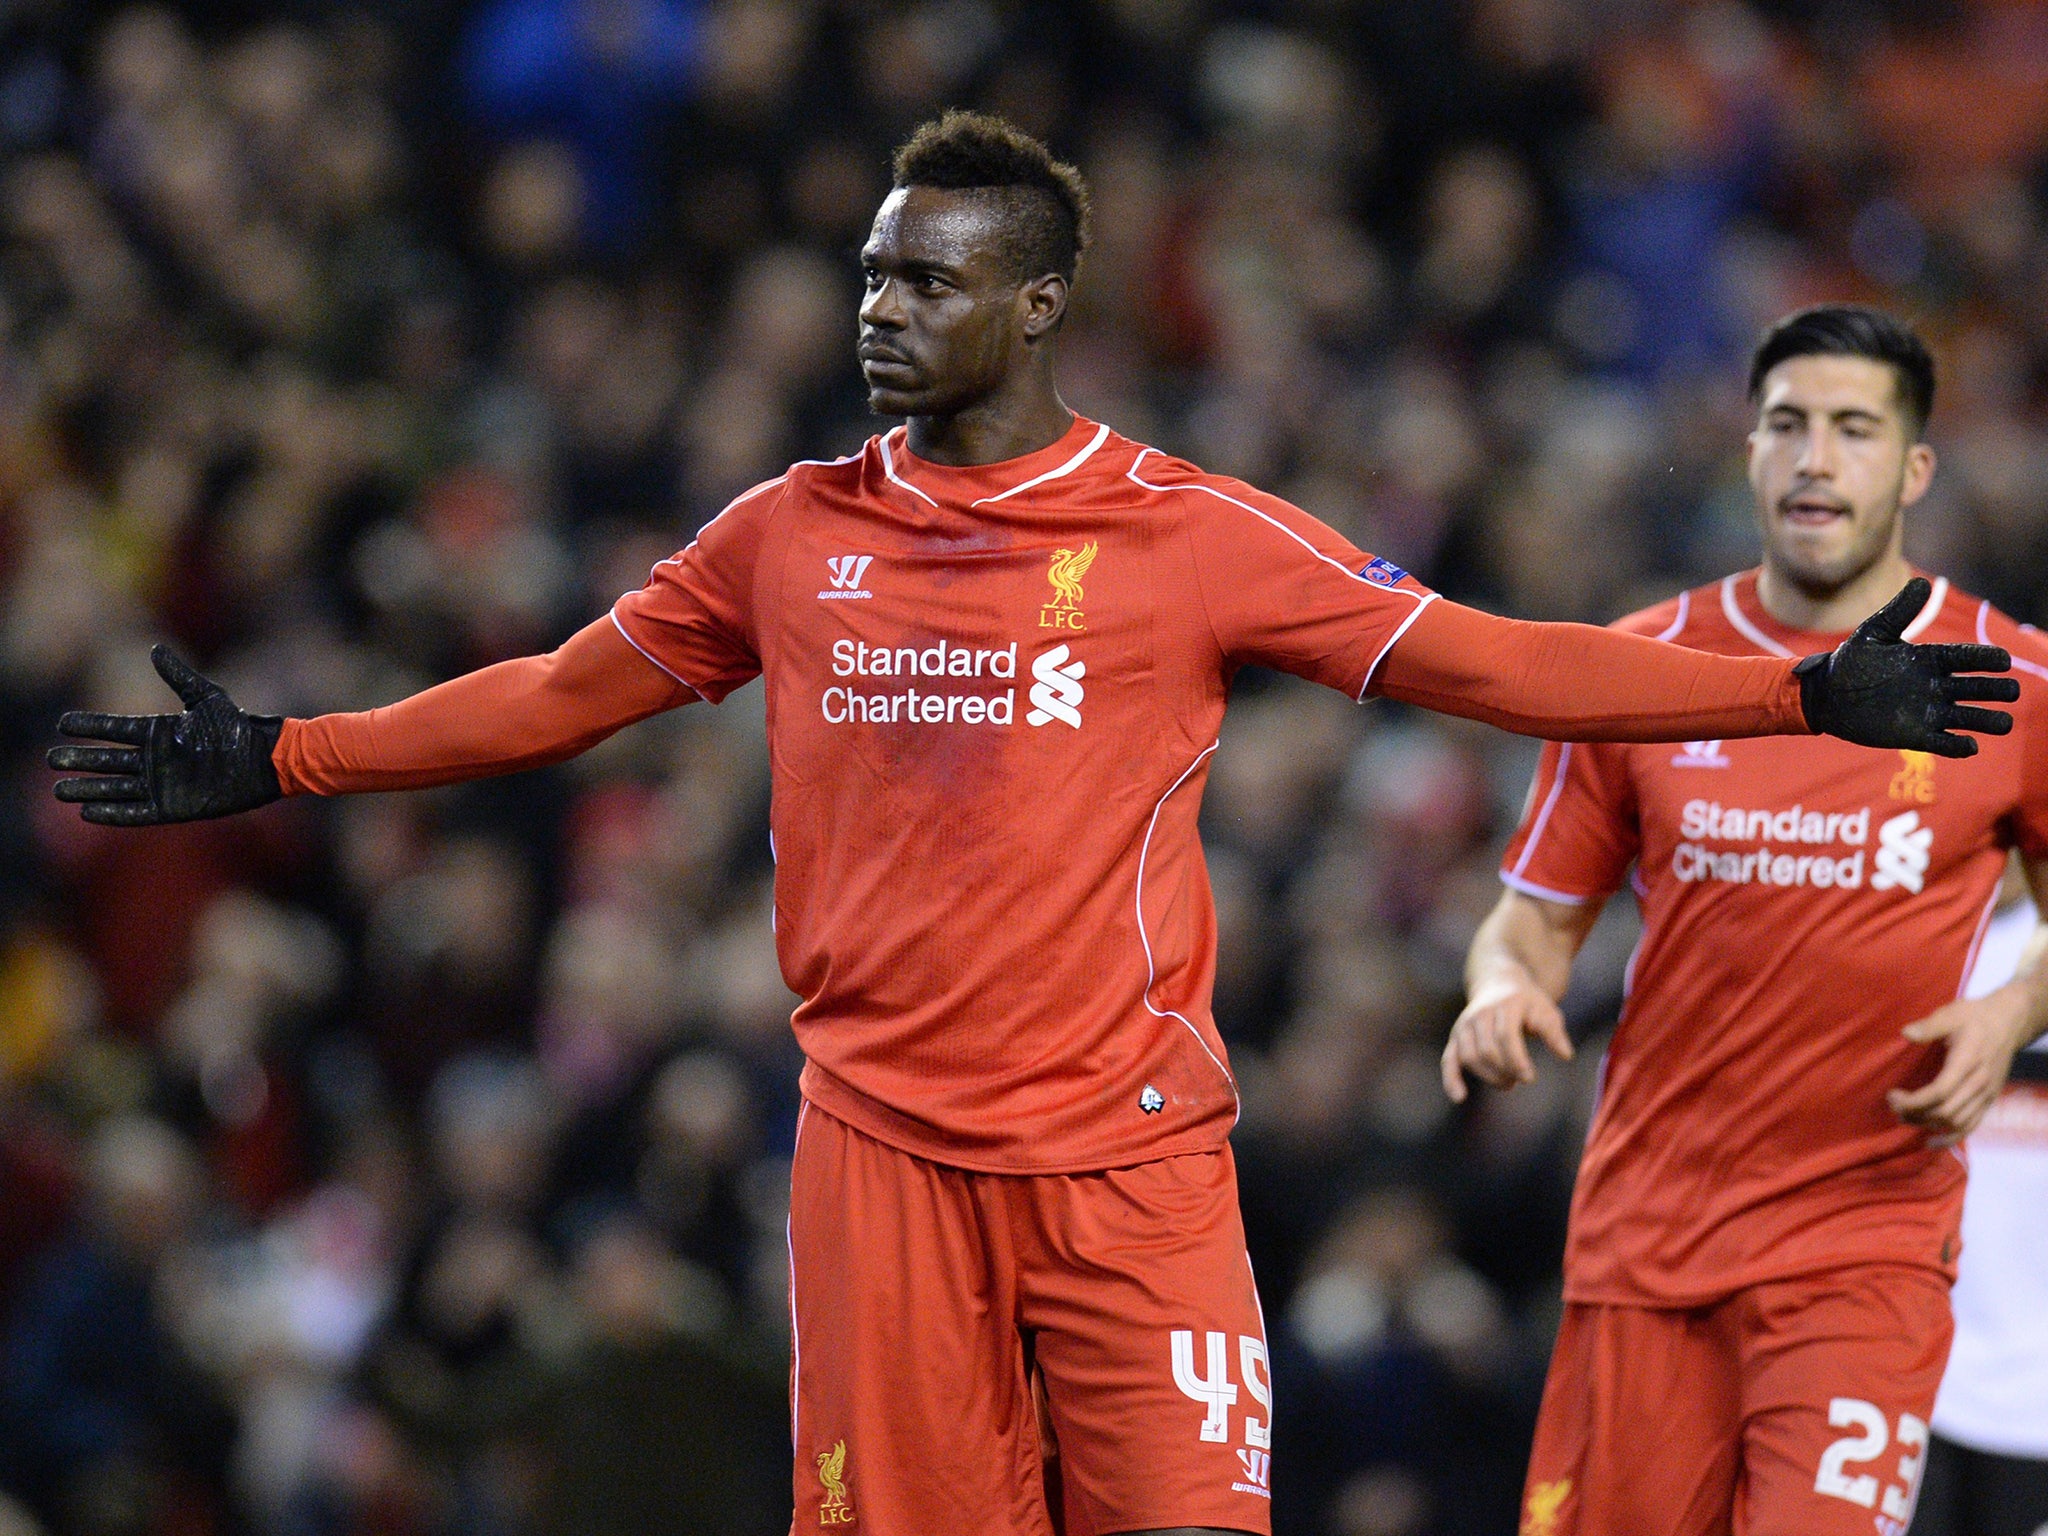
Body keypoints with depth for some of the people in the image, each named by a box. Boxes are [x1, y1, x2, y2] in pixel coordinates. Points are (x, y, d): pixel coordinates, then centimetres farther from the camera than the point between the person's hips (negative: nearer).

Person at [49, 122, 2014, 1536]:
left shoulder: (1190, 536, 0)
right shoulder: (790, 536, 9)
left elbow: (1478, 662, 1)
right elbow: (566, 690, 20)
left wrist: (1807, 695, -6)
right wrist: (274, 760, 19)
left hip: (1127, 1149, -2)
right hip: (881, 1148, 2)